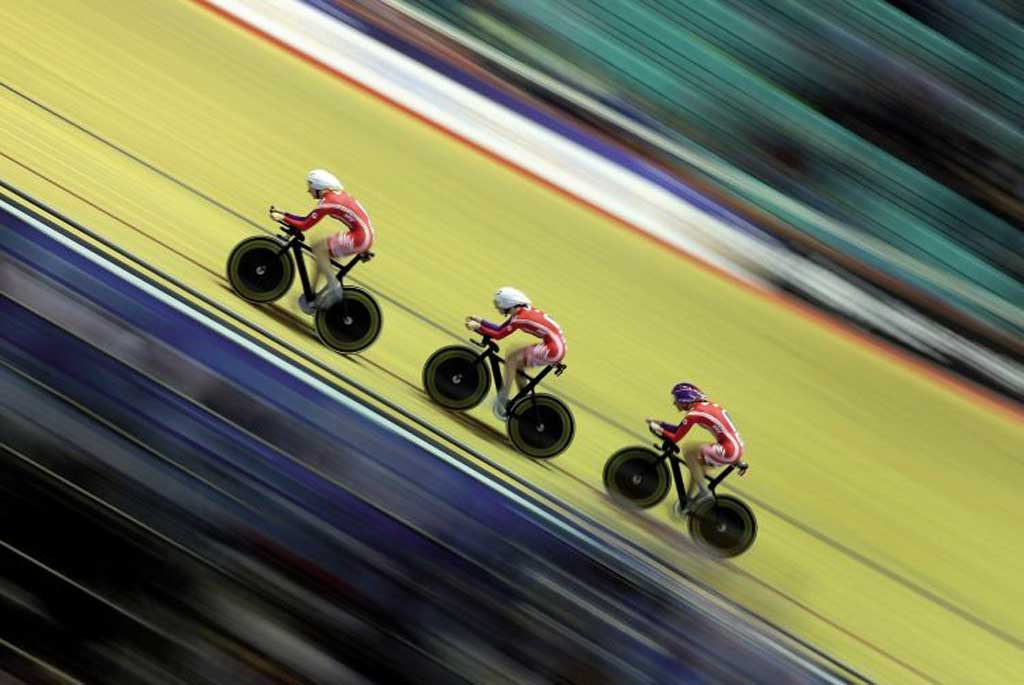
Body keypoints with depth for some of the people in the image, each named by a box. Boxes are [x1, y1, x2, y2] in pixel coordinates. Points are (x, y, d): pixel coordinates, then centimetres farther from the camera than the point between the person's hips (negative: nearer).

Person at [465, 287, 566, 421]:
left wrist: (477, 327, -8)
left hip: (553, 350, -10)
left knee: (511, 360, -7)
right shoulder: (523, 311, 11)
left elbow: (498, 335, -14)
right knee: (517, 363, 17)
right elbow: (501, 329, 16)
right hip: (558, 346, 10)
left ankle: (503, 399, 2)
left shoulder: (520, 318, -16)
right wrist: (480, 321, 13)